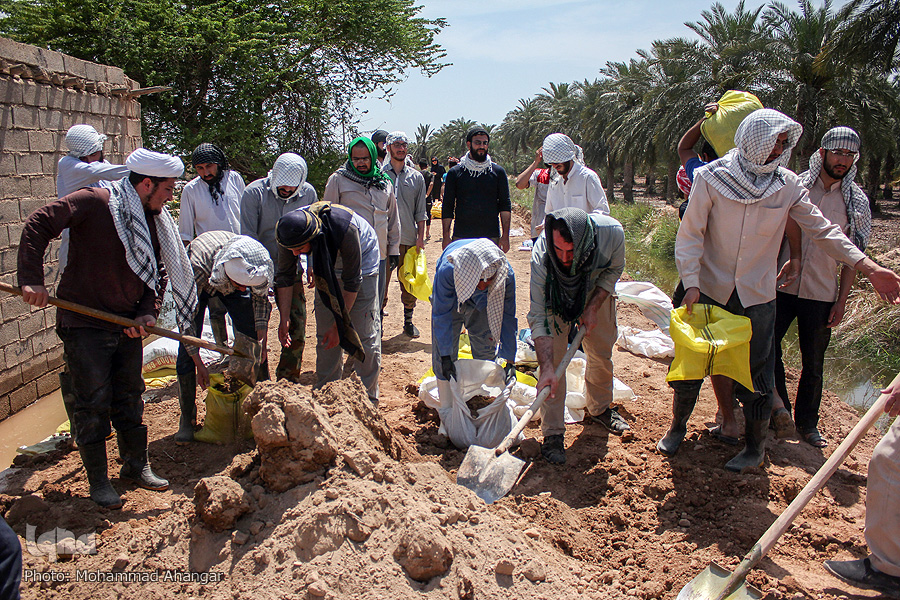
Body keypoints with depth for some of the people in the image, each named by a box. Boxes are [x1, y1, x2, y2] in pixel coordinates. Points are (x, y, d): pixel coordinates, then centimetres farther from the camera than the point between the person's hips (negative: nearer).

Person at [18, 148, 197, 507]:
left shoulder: (155, 221, 7)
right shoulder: (94, 202, -14)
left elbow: (157, 273, 13)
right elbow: (38, 226, -15)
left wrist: (148, 311, -3)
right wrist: (32, 279, -22)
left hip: (127, 325, 6)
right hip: (84, 324, -6)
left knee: (130, 397, 15)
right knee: (93, 403, 0)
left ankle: (136, 464, 29)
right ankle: (98, 480, 14)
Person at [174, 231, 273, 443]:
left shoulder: (260, 264, -37)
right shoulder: (197, 268, -44)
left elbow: (260, 297, -13)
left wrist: (262, 336, -22)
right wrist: (199, 364, -27)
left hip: (230, 282, 3)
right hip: (198, 284, -2)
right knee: (187, 350, -11)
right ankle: (187, 417, 5)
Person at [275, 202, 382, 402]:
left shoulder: (345, 228, -41)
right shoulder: (291, 231, -26)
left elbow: (351, 282, -29)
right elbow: (284, 276, -9)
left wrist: (339, 325, -25)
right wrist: (284, 319, -11)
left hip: (362, 262, -4)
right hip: (327, 267, 4)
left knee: (364, 334, -7)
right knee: (325, 335, 0)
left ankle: (368, 399, 5)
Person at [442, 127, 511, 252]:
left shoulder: (498, 172, 9)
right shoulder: (455, 173, 7)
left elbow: (505, 206, 7)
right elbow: (447, 208, 7)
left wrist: (505, 236, -1)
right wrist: (446, 237, 0)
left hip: (491, 237, 1)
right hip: (461, 238, 0)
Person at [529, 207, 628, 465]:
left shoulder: (612, 233, -38)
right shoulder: (541, 255, -41)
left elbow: (614, 270, -12)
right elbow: (539, 317, -37)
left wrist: (593, 308, -21)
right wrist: (547, 369, -44)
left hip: (597, 293, 2)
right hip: (557, 297, -2)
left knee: (602, 352, 11)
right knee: (553, 357, -13)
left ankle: (600, 409, 39)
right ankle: (553, 433, -1)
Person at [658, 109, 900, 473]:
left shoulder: (787, 186, -3)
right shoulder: (712, 179, -9)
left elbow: (822, 230, 2)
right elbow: (690, 234, -9)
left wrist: (868, 267, -6)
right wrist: (691, 283, -19)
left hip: (756, 296, 1)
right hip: (709, 291, -1)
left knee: (756, 375, 7)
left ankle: (755, 448, 27)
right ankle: (677, 427, 32)